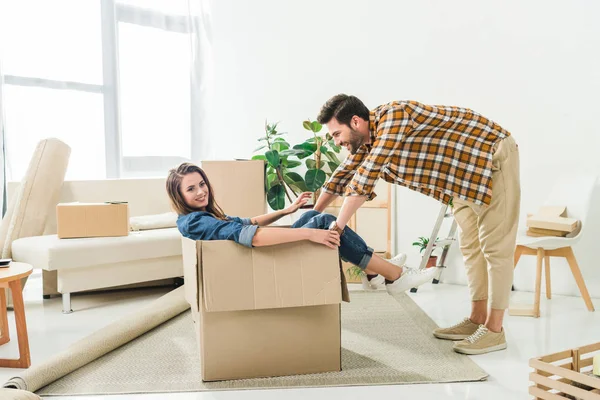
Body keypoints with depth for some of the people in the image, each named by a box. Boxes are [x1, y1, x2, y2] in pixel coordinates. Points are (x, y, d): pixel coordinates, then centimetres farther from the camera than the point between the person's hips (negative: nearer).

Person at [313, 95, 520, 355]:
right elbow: (343, 176, 12)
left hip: (493, 156, -9)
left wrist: (337, 226, -27)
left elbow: (365, 178, -32)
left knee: (494, 245, -6)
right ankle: (477, 320, 17)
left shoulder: (393, 116, -28)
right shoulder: (367, 138, 0)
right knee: (470, 245, 10)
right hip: (467, 169, 9)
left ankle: (494, 330, 0)